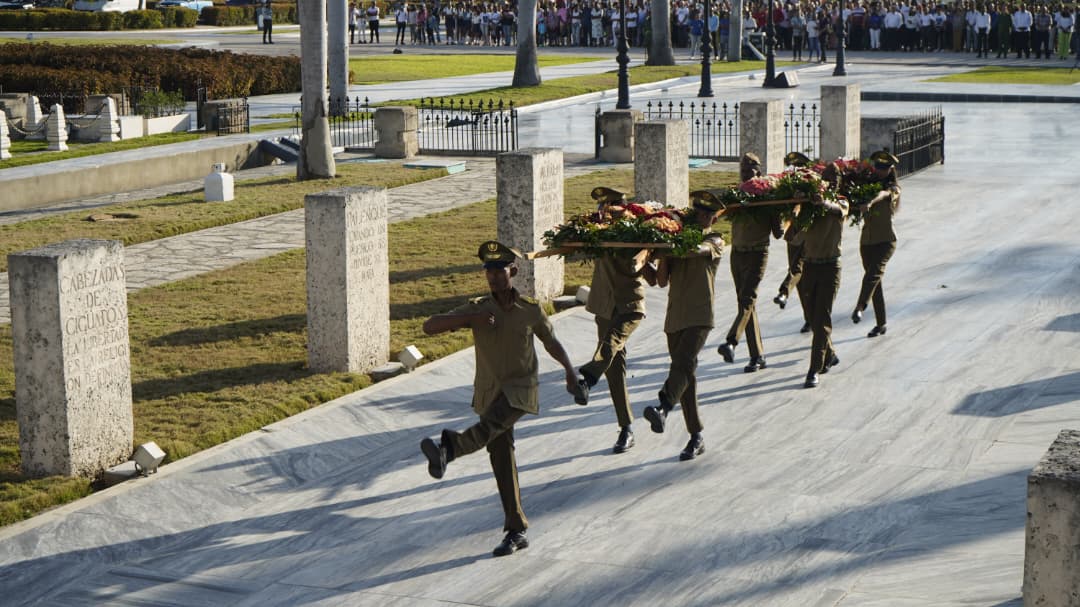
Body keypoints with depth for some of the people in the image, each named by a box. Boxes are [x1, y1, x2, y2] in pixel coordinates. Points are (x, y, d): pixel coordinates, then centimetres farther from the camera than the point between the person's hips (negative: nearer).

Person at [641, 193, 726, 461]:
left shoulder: (715, 242, 4)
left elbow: (698, 249, -22)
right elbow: (662, 281, 8)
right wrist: (663, 254, -6)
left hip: (700, 317, -5)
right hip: (675, 317, 5)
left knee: (683, 364, -26)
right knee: (686, 376, 6)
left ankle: (664, 409, -49)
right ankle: (696, 437, 12)